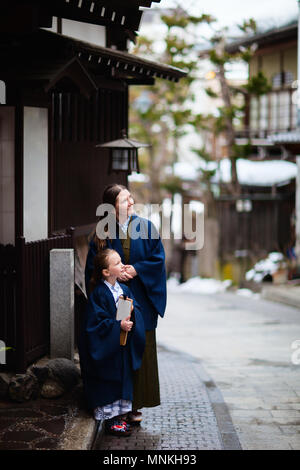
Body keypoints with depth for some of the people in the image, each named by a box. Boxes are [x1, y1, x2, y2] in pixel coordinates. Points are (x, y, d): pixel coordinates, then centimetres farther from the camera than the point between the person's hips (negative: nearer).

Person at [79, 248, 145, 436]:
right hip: (106, 348, -7)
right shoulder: (99, 293, -16)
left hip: (124, 349, 7)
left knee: (123, 380, 12)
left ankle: (120, 415, 23)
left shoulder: (125, 289, 6)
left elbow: (137, 308, 8)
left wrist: (132, 310, -14)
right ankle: (110, 419, 10)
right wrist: (118, 325, -23)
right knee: (109, 383, 0)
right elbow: (97, 322, -18)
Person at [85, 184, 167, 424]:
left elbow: (158, 258, 0)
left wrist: (136, 269, -12)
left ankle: (136, 405, 11)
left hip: (141, 298, 1)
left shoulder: (146, 227, 2)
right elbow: (93, 267, 1)